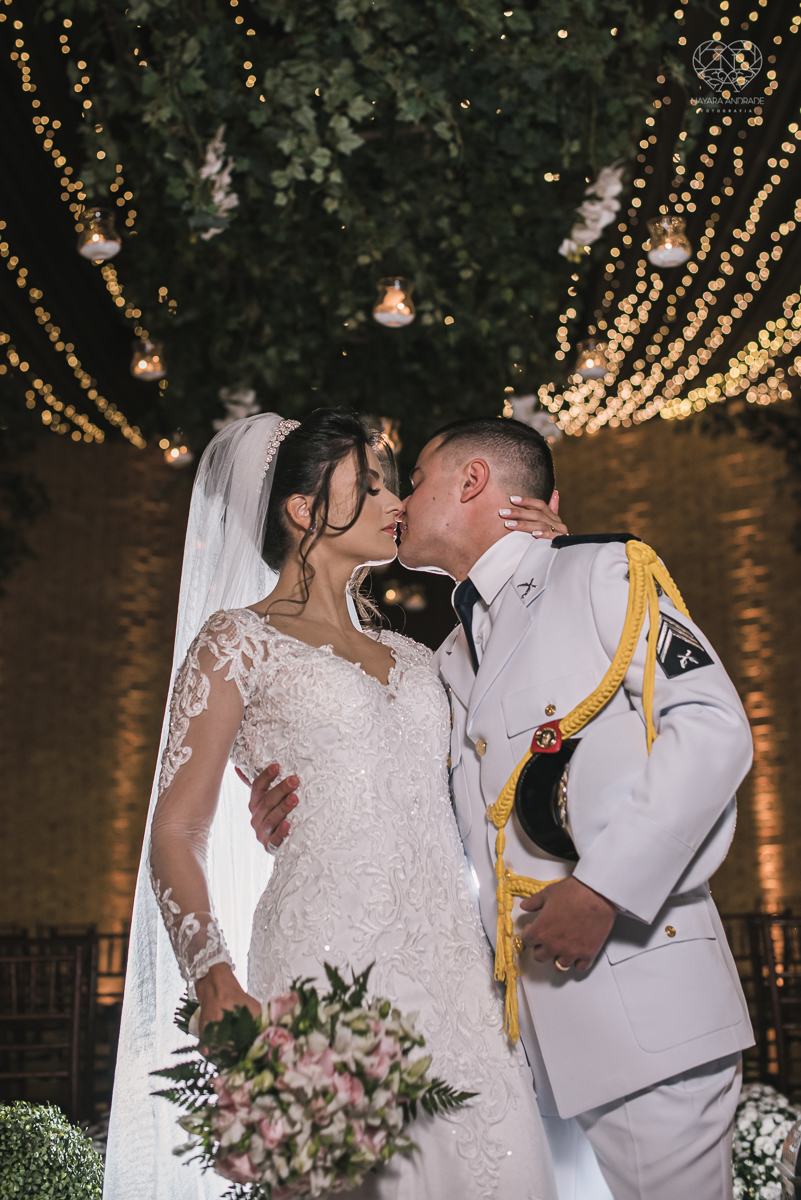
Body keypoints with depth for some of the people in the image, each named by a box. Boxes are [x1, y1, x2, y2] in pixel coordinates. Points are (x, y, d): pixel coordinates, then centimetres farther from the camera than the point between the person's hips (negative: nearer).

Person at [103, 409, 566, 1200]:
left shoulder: (408, 655, 21)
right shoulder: (240, 639, 3)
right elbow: (175, 834, -3)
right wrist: (214, 978, -20)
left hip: (453, 966, 6)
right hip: (331, 966, -5)